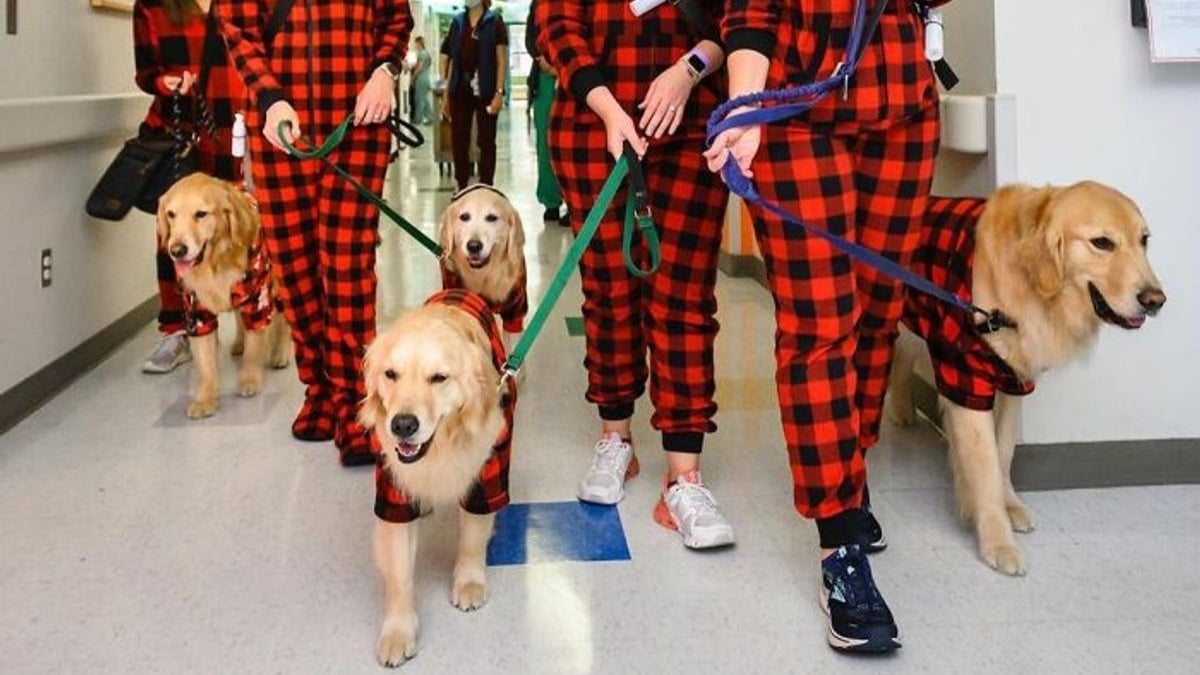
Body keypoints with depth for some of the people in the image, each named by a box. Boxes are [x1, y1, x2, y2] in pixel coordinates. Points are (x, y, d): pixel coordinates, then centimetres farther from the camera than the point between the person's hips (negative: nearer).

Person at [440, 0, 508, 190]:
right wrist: (446, 94, 10)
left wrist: (499, 92, -13)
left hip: (485, 91, -4)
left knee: (486, 141, 2)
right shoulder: (457, 22, 10)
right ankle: (462, 187, 14)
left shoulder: (494, 22, -1)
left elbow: (502, 60, -4)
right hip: (461, 90, 4)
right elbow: (452, 61, 13)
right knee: (458, 141, 4)